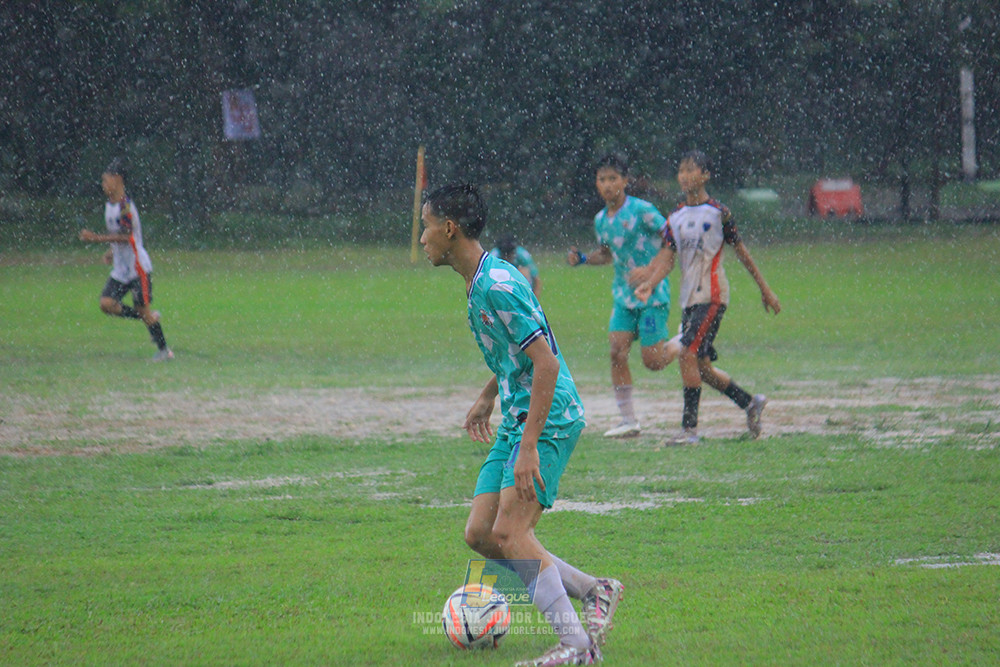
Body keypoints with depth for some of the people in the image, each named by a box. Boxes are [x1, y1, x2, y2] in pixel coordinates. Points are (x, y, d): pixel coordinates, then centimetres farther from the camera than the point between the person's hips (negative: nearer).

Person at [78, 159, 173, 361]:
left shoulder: (125, 205, -17)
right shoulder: (109, 204, 12)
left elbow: (126, 235, -24)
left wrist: (96, 238, -25)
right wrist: (111, 251, 11)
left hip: (138, 267, -9)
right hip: (120, 269, 9)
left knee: (143, 309, -5)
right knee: (107, 303, -5)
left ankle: (164, 350, 6)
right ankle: (149, 317, 11)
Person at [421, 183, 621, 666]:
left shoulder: (498, 285, -19)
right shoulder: (478, 281, 13)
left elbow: (546, 362, -23)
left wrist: (529, 445, -25)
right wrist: (487, 397, 32)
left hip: (548, 419, -10)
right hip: (517, 419, 10)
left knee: (509, 531, -19)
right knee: (480, 535, 5)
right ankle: (595, 592, 12)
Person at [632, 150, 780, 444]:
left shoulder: (718, 213, -4)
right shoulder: (675, 217, 12)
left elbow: (741, 252, 3)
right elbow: (666, 258, 5)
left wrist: (765, 290, 10)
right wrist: (649, 284, -14)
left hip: (712, 295, -7)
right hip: (688, 298, 7)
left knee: (689, 354, -18)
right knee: (702, 365, 10)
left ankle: (689, 428, -16)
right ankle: (750, 403, 29)